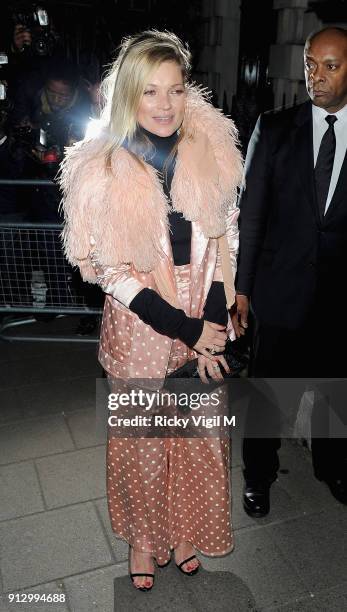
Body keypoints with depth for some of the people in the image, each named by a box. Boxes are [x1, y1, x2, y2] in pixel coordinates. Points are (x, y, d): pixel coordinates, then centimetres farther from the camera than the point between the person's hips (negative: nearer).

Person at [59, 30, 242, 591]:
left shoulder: (211, 150, -4)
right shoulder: (99, 170, -12)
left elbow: (225, 242, 1)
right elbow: (106, 266, -11)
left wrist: (213, 321, -8)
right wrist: (182, 328, -14)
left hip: (205, 323, 3)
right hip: (138, 326, -2)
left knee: (200, 433, 16)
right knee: (141, 435, 15)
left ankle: (186, 530, 45)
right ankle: (143, 536, 43)